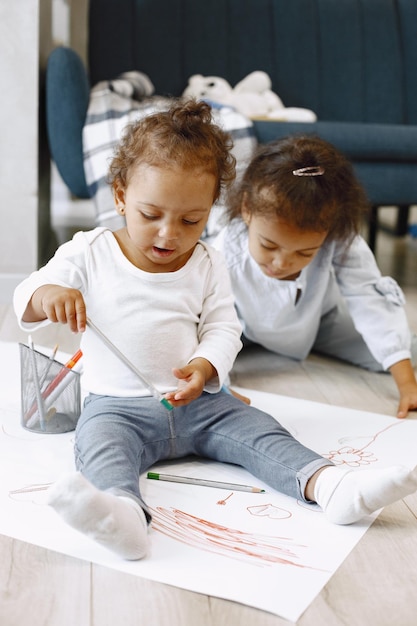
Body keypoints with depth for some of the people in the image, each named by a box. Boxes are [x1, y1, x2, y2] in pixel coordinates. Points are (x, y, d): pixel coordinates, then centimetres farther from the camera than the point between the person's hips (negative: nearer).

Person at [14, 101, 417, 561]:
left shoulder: (208, 265, 8)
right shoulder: (90, 254, 2)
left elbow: (223, 329, 3)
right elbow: (25, 299, 1)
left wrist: (205, 367, -20)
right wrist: (48, 295, -25)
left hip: (197, 402, 4)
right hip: (116, 405, -3)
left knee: (257, 430, -17)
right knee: (99, 442, -33)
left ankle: (329, 486, -32)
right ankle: (124, 513, -62)